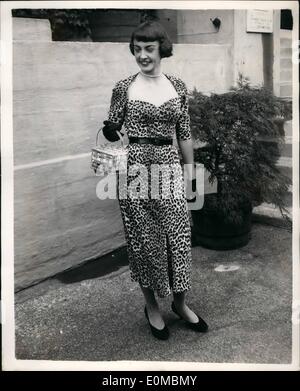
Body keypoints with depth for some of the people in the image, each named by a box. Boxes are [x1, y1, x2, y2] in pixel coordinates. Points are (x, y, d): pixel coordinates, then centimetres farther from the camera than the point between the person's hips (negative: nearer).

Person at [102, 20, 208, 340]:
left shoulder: (177, 86, 6)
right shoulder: (124, 87, -1)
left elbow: (184, 134, 9)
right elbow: (111, 133, 5)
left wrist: (190, 170, 8)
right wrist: (110, 132, -17)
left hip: (169, 167, 2)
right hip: (135, 168, -2)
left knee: (178, 237, 6)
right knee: (144, 238, 7)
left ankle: (180, 303, 27)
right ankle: (151, 306, 26)